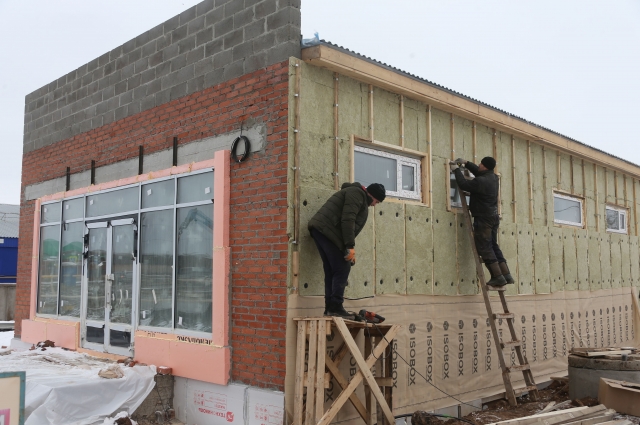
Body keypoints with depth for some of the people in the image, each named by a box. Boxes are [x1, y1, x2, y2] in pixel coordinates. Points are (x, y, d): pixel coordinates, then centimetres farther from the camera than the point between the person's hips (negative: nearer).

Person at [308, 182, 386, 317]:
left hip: (320, 230, 11)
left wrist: (349, 248, 18)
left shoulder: (361, 200, 28)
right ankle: (335, 307, -9)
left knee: (331, 271, 10)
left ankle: (330, 308, 10)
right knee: (342, 269, -9)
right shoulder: (357, 193, -5)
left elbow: (349, 222, 25)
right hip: (327, 230, -11)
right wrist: (350, 246, -19)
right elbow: (347, 220, -17)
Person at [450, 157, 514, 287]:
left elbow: (464, 185, -13)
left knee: (485, 248, -4)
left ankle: (498, 277, -8)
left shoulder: (480, 181, -21)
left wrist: (456, 170, -1)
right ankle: (506, 275, 11)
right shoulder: (493, 177, 8)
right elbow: (479, 172, 25)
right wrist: (466, 163, 19)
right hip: (493, 217, 9)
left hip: (483, 219, -9)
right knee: (494, 246, 14)